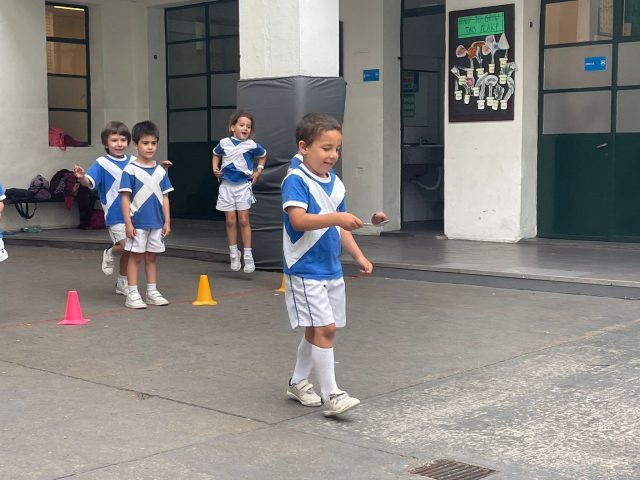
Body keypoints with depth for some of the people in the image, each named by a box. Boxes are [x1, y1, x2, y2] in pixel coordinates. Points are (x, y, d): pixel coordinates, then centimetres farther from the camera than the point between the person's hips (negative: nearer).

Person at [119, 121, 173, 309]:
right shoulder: (130, 170, -7)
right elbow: (125, 198, -8)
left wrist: (167, 221, 6)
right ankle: (132, 294, 7)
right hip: (138, 222, -4)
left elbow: (165, 197, 10)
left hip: (157, 223, 4)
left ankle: (152, 292, 21)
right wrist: (128, 223, -12)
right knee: (135, 256, 2)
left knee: (151, 257, 13)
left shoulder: (160, 171, 7)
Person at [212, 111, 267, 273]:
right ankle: (234, 254, 15)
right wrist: (215, 168, 4)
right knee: (230, 221, 4)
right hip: (226, 186, 1)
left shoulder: (252, 145, -6)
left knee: (244, 221, -1)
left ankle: (248, 255, 4)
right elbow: (216, 154, 19)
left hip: (243, 186, -1)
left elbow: (263, 155, 15)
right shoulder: (224, 143, -3)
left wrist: (258, 171, 8)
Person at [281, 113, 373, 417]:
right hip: (305, 270, -8)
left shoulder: (335, 183, 10)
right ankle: (331, 395, -6)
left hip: (331, 269, 8)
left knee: (316, 331, 15)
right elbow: (298, 219, -28)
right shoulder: (296, 180, -14)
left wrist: (359, 256, 11)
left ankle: (298, 383, 32)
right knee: (325, 328, -12)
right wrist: (336, 218, -38)